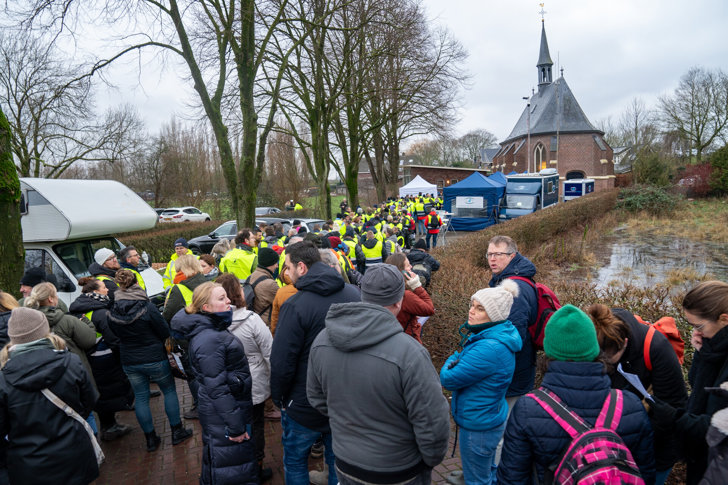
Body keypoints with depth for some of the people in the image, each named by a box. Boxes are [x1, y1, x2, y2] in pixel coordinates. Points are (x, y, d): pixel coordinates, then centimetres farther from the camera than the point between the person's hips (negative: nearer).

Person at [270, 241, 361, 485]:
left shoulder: (295, 305, -24)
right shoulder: (354, 294, -6)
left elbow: (281, 364, -21)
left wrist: (278, 398, -2)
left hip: (303, 408, -4)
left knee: (295, 463, 20)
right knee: (338, 460, 23)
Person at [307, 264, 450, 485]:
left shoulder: (321, 340, -13)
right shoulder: (409, 354, -32)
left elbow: (316, 396, 2)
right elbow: (432, 424, -23)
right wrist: (432, 459, -3)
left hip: (345, 466, 4)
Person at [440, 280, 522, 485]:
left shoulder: (490, 349, -34)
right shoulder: (495, 336, -3)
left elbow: (448, 379, -26)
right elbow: (470, 363, 11)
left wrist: (452, 360, -8)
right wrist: (457, 362, -8)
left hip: (478, 426, -9)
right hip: (490, 419, 9)